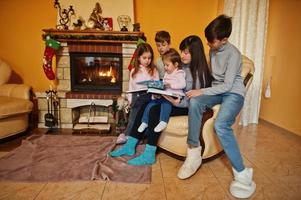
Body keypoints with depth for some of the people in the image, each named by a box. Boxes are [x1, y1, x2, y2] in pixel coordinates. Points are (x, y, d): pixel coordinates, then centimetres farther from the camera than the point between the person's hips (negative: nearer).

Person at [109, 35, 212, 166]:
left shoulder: (200, 72, -12)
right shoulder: (181, 65, 9)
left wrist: (179, 102, -30)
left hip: (187, 107, -7)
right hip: (176, 100, 7)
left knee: (155, 110, -29)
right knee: (144, 106, -14)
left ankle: (149, 155, -20)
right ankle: (130, 146, -8)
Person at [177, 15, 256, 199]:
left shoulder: (233, 54, -16)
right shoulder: (213, 50, 7)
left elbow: (227, 85, -20)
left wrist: (203, 91, -22)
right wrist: (201, 93, 6)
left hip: (233, 93, -6)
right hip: (217, 90, 6)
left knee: (221, 125, -34)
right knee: (194, 102, -28)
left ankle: (242, 174, -19)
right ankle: (194, 152, -21)